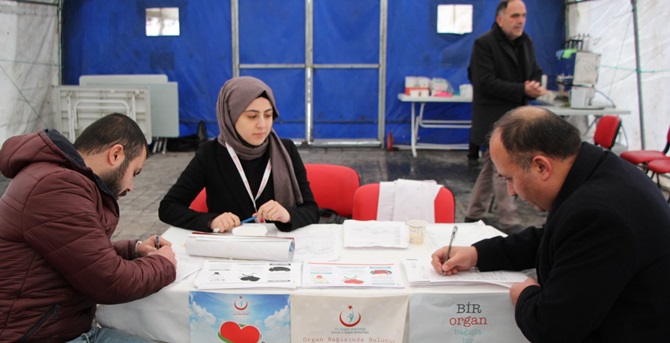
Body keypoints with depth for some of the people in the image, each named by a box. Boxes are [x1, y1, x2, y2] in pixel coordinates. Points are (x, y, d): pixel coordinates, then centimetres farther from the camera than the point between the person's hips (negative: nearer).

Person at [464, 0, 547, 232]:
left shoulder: (526, 43, 12)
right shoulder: (483, 44, -11)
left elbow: (535, 72, 17)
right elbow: (486, 83, -18)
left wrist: (535, 86, -7)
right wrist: (523, 90, -21)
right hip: (494, 118, -8)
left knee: (491, 168, 14)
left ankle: (474, 215, 26)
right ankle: (509, 223, -3)